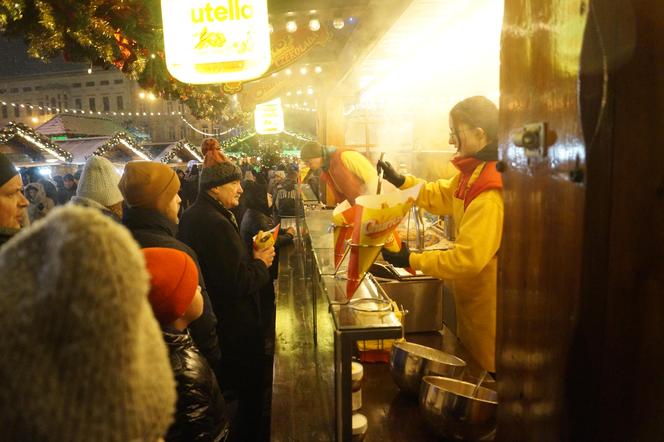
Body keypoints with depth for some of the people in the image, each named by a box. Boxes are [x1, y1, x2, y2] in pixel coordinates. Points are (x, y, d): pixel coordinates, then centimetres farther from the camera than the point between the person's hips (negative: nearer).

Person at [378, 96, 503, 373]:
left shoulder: (491, 189, -30)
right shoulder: (473, 173, 0)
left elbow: (469, 258, -31)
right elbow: (441, 196, 16)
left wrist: (412, 260, -23)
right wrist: (400, 181, 4)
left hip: (488, 303, -9)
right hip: (472, 298, 9)